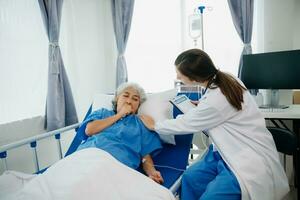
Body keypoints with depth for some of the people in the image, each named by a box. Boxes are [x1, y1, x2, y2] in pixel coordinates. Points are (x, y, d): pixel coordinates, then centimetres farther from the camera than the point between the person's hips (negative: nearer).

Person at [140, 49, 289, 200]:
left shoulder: (215, 101, -28)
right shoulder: (225, 79, -4)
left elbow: (185, 124, -13)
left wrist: (154, 125, 4)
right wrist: (200, 105, 5)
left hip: (250, 161, -9)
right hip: (230, 149, 9)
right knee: (190, 177, 1)